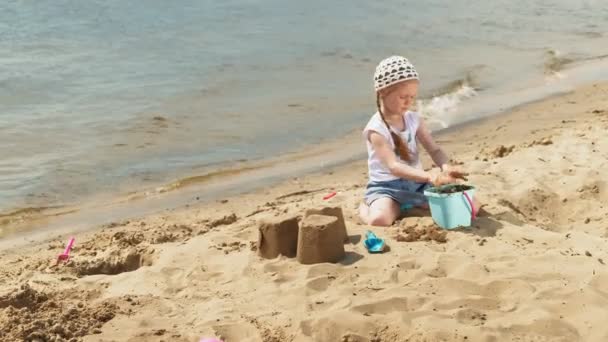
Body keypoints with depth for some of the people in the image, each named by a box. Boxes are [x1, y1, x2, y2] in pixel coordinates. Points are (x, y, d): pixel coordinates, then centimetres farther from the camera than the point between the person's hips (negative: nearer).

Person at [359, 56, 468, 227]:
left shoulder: (414, 119, 4)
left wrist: (446, 167, -24)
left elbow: (434, 149, 0)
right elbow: (393, 166, -28)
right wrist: (428, 176, -43)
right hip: (387, 187, -6)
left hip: (416, 182, 6)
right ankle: (364, 208, 2)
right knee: (379, 219, -37)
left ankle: (412, 204, 12)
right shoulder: (376, 128, -18)